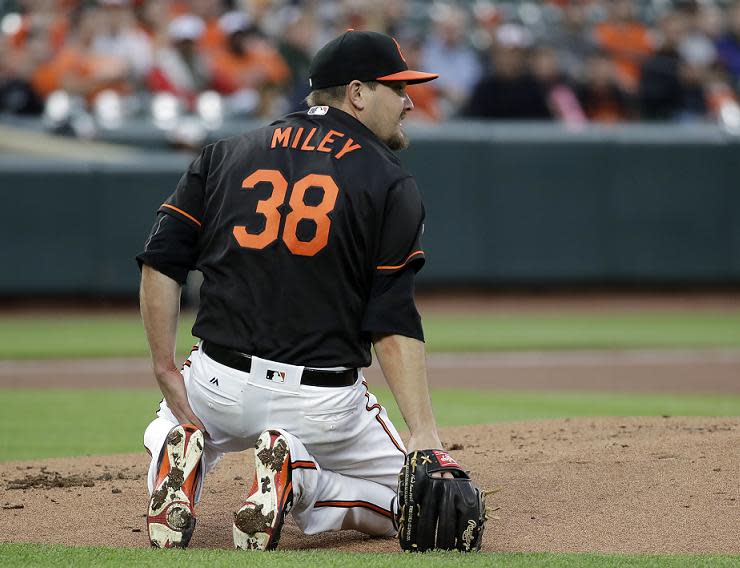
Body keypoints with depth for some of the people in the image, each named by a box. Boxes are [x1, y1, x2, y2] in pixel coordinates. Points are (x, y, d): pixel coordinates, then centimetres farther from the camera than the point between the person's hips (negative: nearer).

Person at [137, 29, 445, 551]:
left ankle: (184, 454, 0)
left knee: (173, 425, 37)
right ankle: (300, 479, -11)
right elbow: (394, 323, -13)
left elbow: (161, 262, 1)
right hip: (324, 404, -3)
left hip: (218, 387, 4)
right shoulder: (391, 184, -3)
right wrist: (424, 431, -17)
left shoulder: (225, 155, 9)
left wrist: (167, 372, 4)